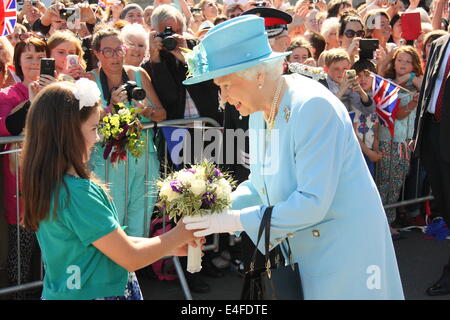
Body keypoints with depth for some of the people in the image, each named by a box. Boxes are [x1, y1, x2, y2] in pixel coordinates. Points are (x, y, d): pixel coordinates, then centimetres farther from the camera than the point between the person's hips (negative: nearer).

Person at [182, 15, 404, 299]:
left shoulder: (313, 106, -24)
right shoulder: (260, 112, 1)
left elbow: (312, 202, -29)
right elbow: (260, 183, 12)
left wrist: (236, 220, -25)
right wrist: (219, 209, -6)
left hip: (345, 251, -7)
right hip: (300, 251, 7)